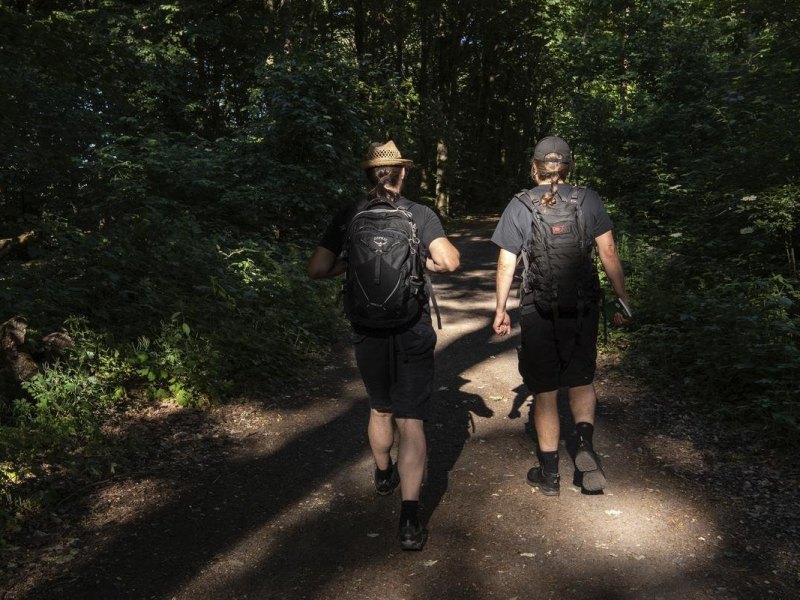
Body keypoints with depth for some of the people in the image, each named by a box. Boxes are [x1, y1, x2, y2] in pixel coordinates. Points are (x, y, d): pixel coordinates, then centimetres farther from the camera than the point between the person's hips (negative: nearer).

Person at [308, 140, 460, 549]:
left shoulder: (349, 216, -1)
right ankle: (409, 519, -7)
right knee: (411, 420, 1)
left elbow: (317, 270, -3)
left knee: (380, 408, 24)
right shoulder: (419, 214, -6)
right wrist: (423, 263, 3)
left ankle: (383, 475, 47)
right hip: (412, 331, -2)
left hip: (367, 331, 2)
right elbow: (449, 261, -17)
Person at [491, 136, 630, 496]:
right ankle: (585, 443, -2)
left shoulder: (520, 206, -3)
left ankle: (549, 474, 19)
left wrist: (500, 309, 6)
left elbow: (506, 264, -3)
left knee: (545, 392, 11)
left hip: (538, 313, -1)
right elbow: (608, 253, -3)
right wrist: (623, 299, 5)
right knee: (581, 381, 21)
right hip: (583, 309, 1)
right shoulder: (588, 200, 0)